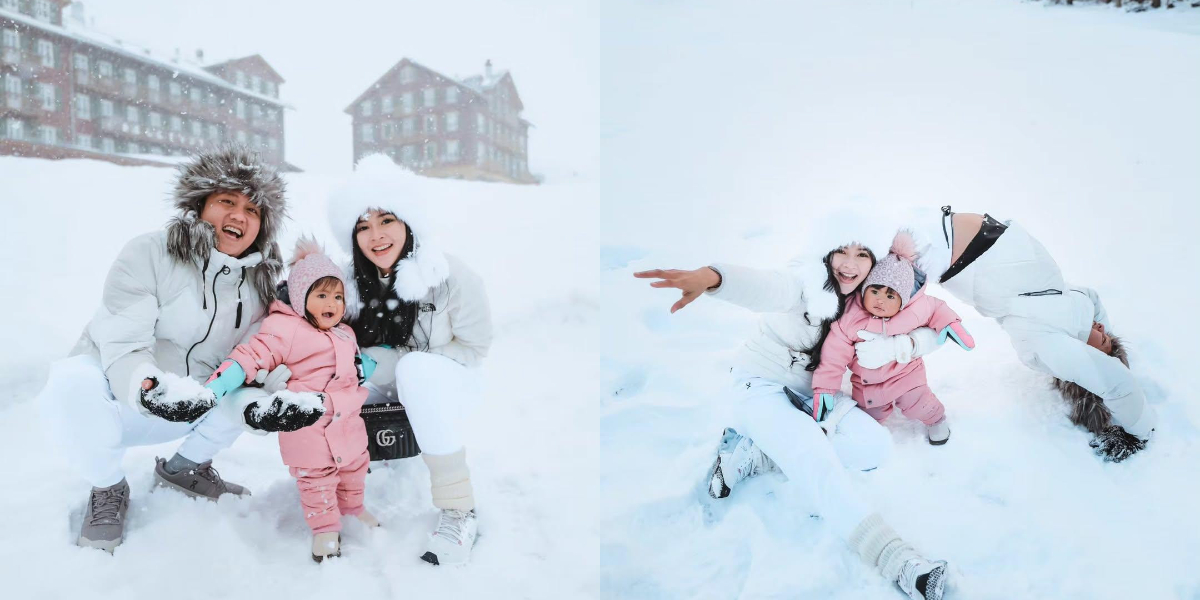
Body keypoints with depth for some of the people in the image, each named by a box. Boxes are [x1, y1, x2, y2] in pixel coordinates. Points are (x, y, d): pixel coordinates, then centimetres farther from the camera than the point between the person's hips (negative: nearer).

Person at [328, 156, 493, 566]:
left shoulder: (450, 276, -19)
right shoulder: (355, 283, -4)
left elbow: (474, 347, -14)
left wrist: (393, 360, -22)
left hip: (443, 384, -4)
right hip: (385, 386, 5)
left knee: (417, 370, -37)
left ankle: (458, 509, -31)